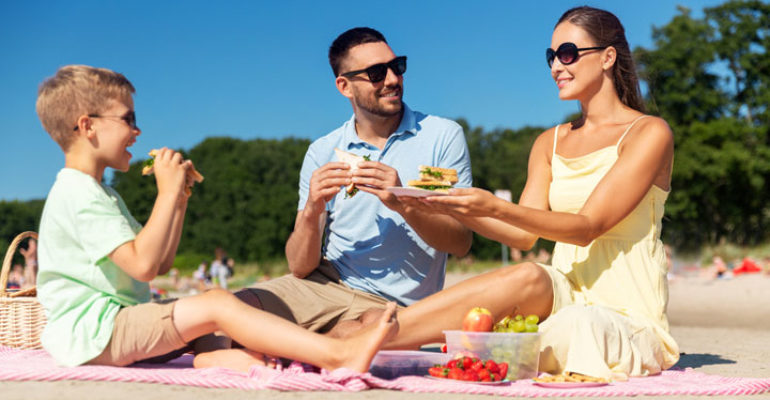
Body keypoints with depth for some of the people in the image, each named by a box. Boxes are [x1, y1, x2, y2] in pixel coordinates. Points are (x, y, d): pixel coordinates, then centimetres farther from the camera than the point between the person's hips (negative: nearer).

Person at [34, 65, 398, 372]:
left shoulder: (100, 192, 22)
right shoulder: (78, 193, -14)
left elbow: (160, 265, 20)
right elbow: (143, 266, -24)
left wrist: (179, 201, 10)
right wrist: (167, 193, -16)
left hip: (120, 327, 11)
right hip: (91, 335, -11)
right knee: (217, 303, -23)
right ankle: (340, 354, -30)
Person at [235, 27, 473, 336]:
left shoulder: (443, 136, 1)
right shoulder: (321, 153, 6)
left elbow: (461, 243, -7)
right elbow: (300, 267, 1)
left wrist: (404, 204, -24)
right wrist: (311, 212, -20)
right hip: (325, 284, 2)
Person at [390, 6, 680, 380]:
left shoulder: (649, 133, -4)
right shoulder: (550, 143, 16)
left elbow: (587, 227, -15)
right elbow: (523, 235, 4)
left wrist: (496, 207, -28)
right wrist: (457, 208, -13)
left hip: (627, 318, -4)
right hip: (566, 299, 5)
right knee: (528, 276, -32)